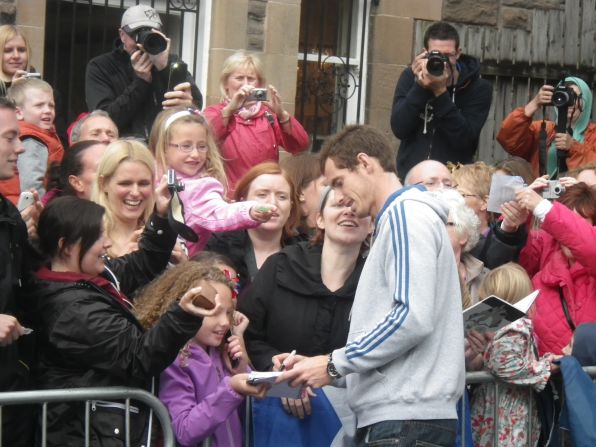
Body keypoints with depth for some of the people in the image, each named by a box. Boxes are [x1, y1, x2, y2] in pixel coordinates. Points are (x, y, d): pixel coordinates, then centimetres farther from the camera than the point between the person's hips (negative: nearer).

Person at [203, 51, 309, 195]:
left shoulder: (268, 113, 13)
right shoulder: (215, 113, 9)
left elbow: (301, 145, 0)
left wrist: (281, 114, -13)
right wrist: (230, 109, -19)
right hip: (228, 197, -2)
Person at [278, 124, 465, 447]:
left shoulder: (407, 214, -7)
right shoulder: (395, 220, 23)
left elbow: (413, 319, -18)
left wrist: (334, 364, -11)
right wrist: (322, 364, 10)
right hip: (392, 416, 9)